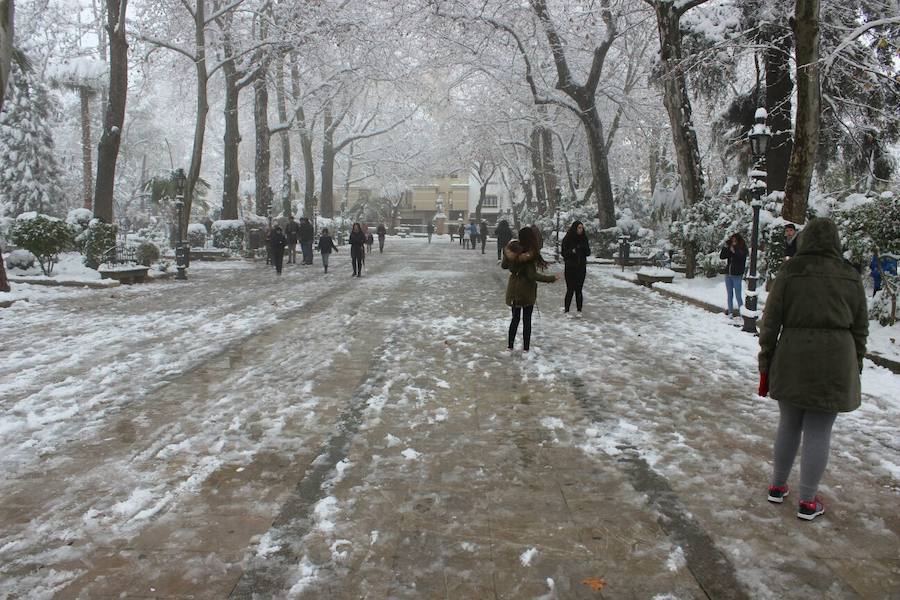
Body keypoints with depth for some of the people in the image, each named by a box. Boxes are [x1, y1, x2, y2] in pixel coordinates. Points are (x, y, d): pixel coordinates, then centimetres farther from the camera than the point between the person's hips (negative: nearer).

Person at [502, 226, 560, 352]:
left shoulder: (513, 249, -7)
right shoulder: (530, 253, -23)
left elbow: (504, 266, 7)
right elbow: (532, 275, -26)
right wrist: (552, 278, -19)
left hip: (514, 290, 5)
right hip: (527, 290, -5)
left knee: (515, 318, 19)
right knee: (527, 320, 9)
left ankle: (510, 345, 23)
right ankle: (526, 348, 15)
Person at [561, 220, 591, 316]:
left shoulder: (584, 238, 6)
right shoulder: (567, 239, -4)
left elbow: (588, 253, 7)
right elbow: (564, 253, -5)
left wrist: (584, 248, -14)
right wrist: (573, 251, -23)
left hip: (581, 268, 3)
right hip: (570, 268, -3)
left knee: (579, 290, 4)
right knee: (570, 289, -5)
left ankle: (579, 310, 11)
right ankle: (566, 309, 5)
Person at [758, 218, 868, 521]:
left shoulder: (789, 273, -4)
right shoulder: (850, 277, 2)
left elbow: (770, 323, -3)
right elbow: (860, 329, 6)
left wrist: (765, 367, 5)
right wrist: (854, 369, 16)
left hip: (792, 360, 0)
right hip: (835, 363, 0)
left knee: (788, 425, 16)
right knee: (818, 432, 6)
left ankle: (778, 486, 28)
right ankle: (808, 502, 15)